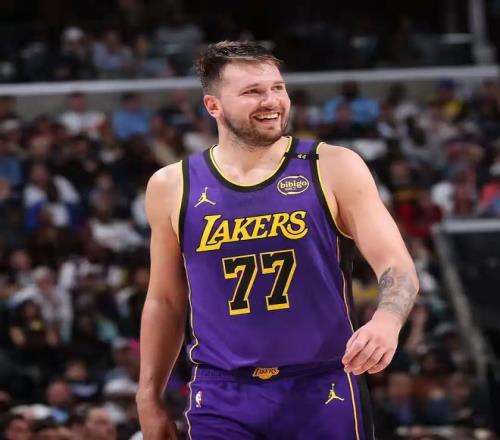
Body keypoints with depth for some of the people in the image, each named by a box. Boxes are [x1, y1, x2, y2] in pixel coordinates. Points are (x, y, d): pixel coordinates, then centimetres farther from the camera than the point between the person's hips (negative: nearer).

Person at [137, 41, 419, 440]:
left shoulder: (334, 169, -2)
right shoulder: (173, 187, 4)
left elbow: (397, 266, -6)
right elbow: (165, 302, 14)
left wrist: (387, 320, -27)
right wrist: (149, 398, 13)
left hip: (322, 391, -1)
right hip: (221, 398, 1)